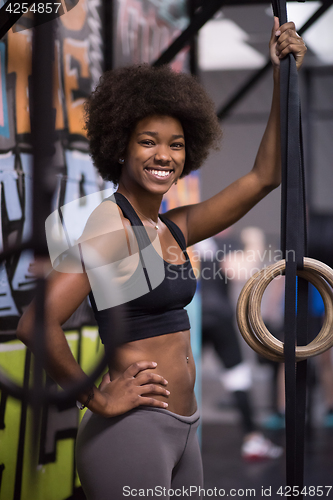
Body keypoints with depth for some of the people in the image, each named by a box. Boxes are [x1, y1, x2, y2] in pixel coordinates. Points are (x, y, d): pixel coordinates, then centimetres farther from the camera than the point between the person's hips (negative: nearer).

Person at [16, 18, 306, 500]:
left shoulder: (175, 228, 10)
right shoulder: (112, 221, -14)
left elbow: (264, 176, 15)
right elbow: (37, 324, -25)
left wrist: (283, 79, 10)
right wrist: (98, 399, -14)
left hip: (181, 430, 8)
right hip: (133, 429, -8)